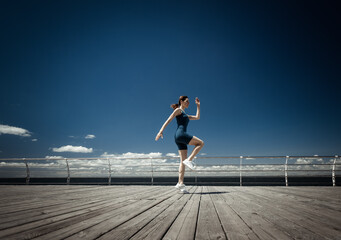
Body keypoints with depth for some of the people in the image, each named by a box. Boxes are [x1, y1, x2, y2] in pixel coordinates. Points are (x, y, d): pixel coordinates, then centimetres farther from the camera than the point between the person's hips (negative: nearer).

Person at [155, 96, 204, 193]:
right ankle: (189, 160, -13)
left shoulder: (185, 115, 31)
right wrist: (161, 130, -15)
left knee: (183, 161, -1)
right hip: (180, 133, -8)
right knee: (200, 143, -6)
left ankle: (180, 183, -7)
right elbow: (168, 120, -4)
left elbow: (197, 117, 36)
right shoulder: (178, 110, 6)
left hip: (180, 139, 8)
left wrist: (198, 105, 34)